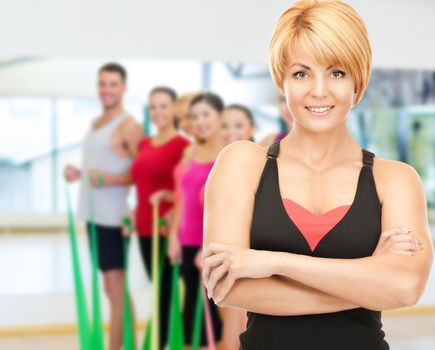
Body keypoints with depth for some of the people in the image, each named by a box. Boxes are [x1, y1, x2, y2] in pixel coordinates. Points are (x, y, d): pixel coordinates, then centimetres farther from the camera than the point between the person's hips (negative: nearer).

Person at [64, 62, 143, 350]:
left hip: (112, 216, -9)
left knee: (115, 287, -6)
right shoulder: (96, 123, 16)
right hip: (93, 213, 9)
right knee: (111, 287, 13)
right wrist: (79, 173, 8)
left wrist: (110, 179, -24)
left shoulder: (128, 127, -10)